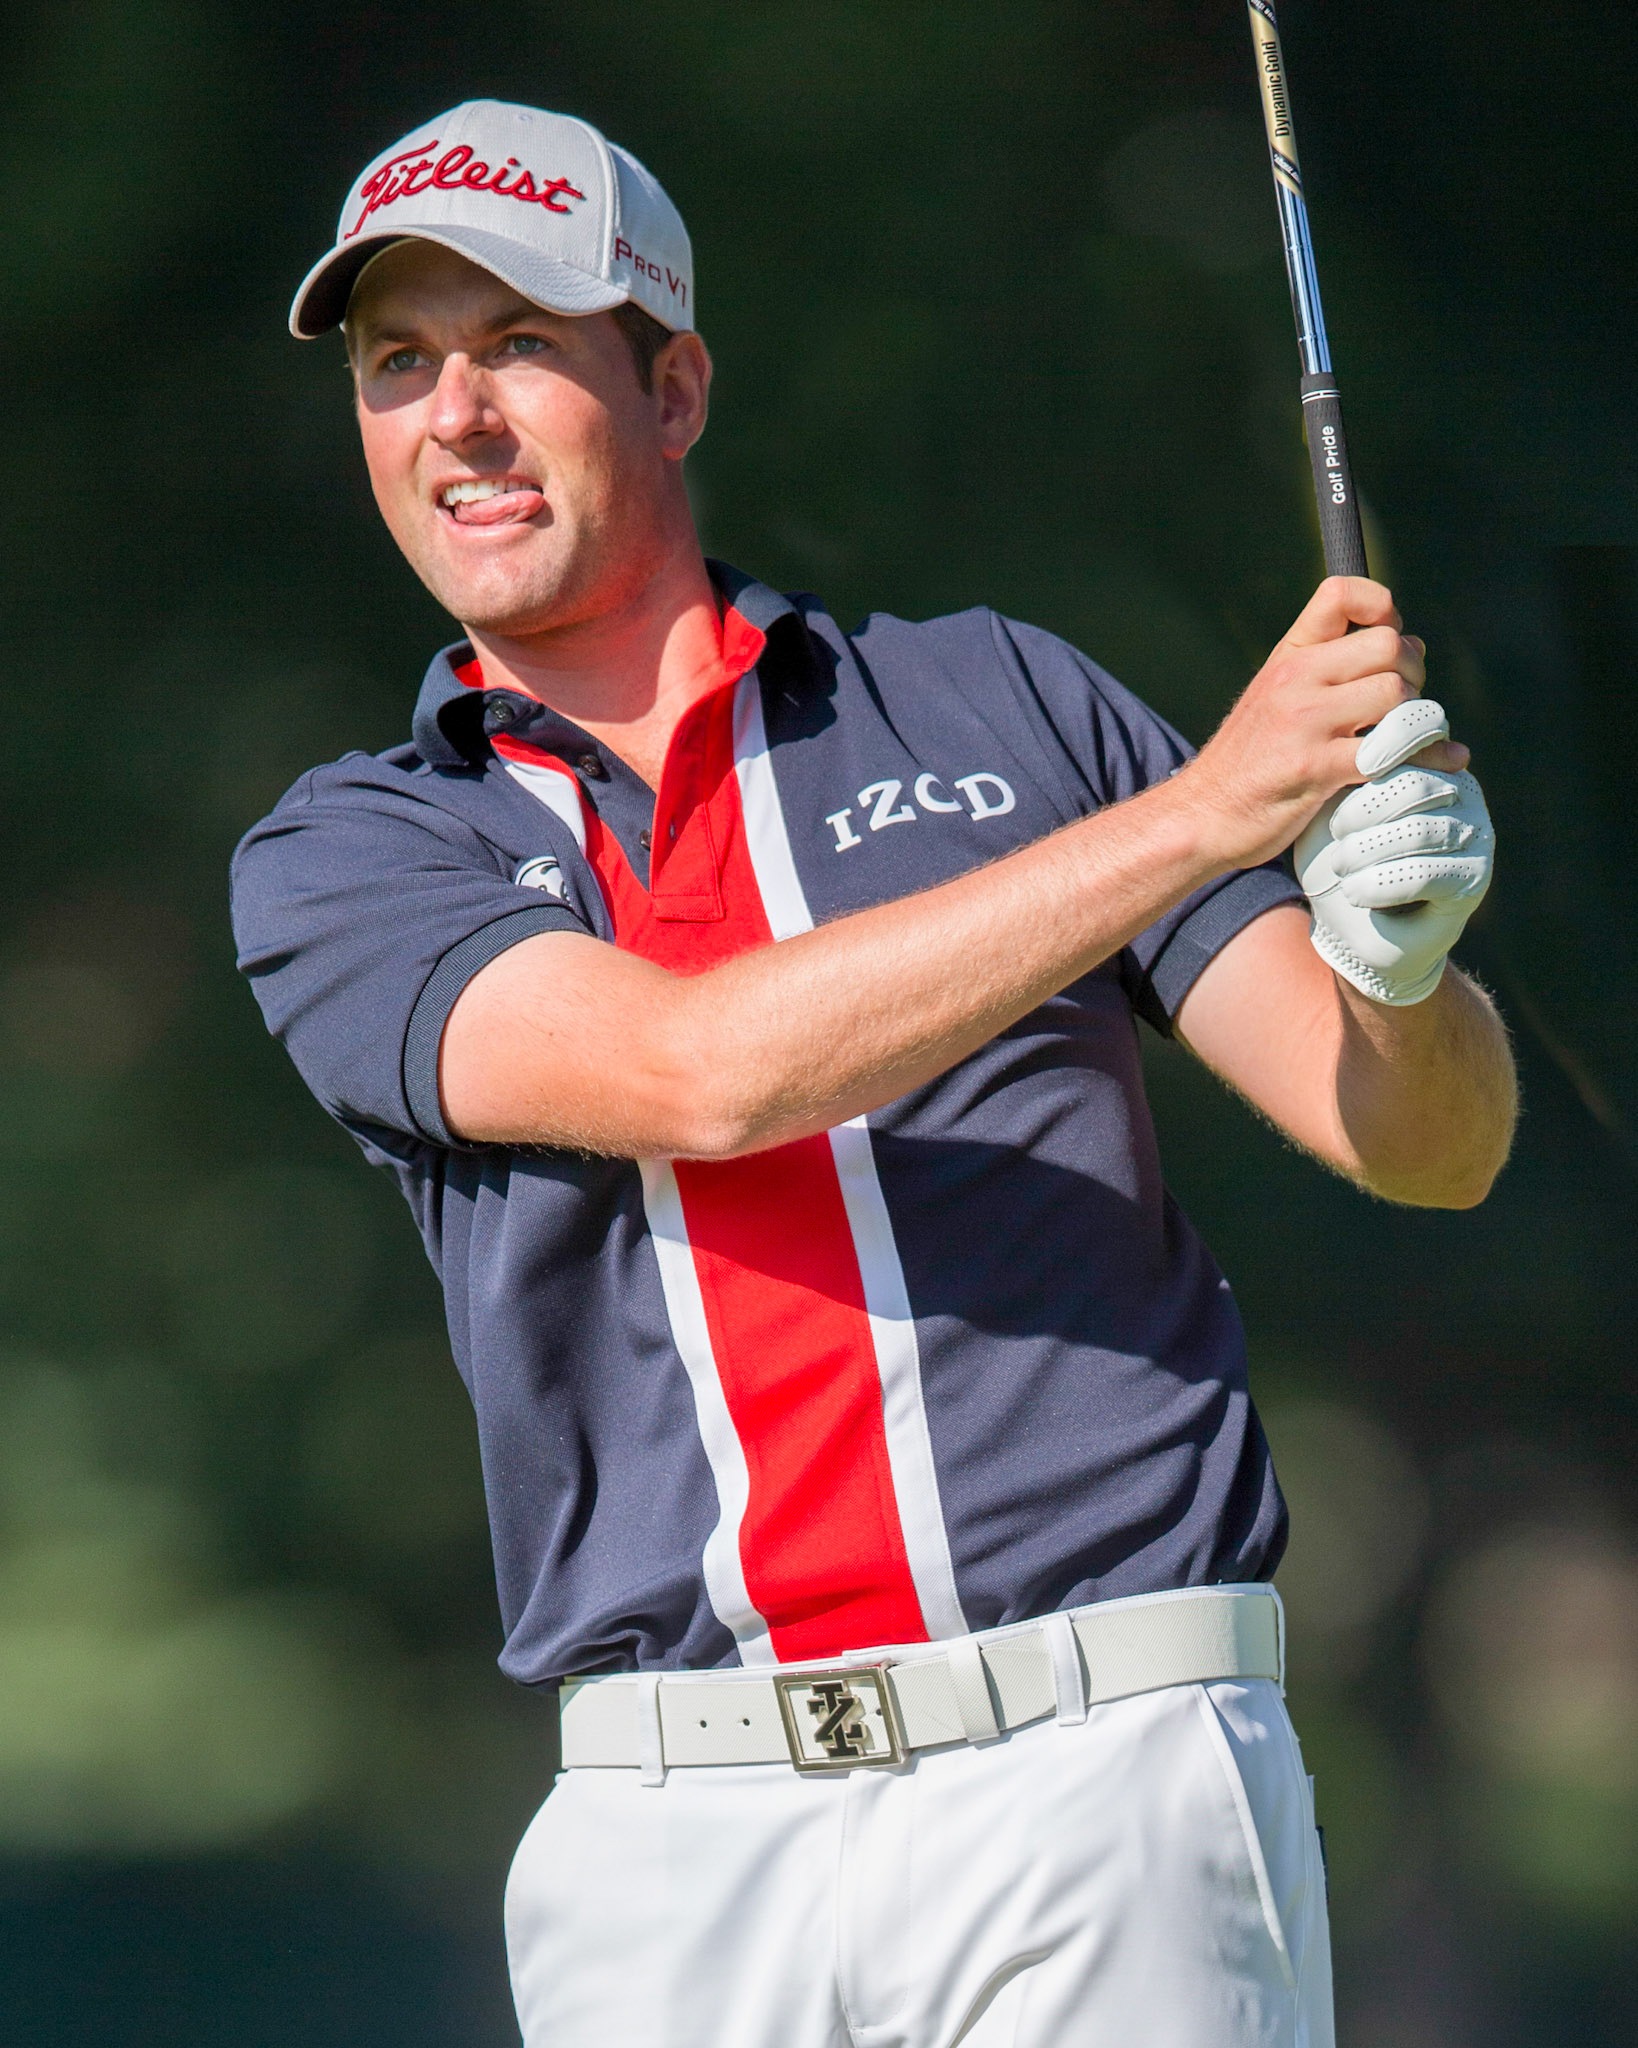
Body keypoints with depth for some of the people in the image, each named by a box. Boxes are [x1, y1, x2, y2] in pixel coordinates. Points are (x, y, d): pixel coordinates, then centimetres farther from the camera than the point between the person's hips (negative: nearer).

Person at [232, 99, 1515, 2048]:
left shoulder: (1002, 703, 11)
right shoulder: (339, 863, 9)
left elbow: (1428, 1145, 6)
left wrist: (1398, 962, -18)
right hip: (672, 1863, 1)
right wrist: (1211, 805, -16)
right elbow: (695, 1071, -11)